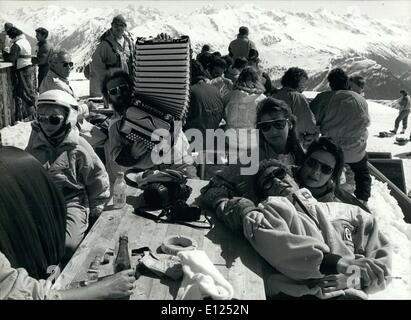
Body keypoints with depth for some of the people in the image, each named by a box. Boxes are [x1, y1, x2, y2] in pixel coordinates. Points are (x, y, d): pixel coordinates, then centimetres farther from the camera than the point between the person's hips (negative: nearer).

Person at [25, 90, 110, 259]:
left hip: (72, 202, -4)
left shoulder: (78, 147, -3)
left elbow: (98, 179, 4)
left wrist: (94, 210, 8)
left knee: (66, 244, -27)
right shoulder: (35, 147, 9)